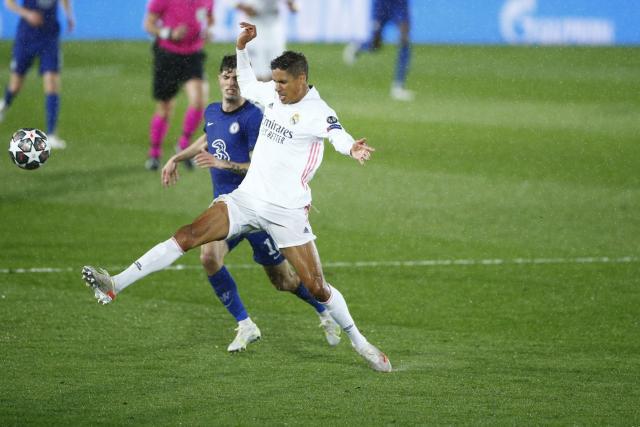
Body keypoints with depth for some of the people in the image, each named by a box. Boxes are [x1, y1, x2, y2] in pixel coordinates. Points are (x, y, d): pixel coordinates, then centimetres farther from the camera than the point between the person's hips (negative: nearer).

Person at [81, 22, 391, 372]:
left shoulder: (316, 113, -16)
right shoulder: (273, 94, 5)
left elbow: (338, 134, -38)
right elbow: (246, 84, 27)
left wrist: (352, 147, -60)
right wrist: (241, 48, 14)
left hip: (287, 212, -5)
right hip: (247, 197, 5)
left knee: (316, 287, -2)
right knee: (187, 236, -10)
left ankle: (357, 341, 21)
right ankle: (115, 285, -15)